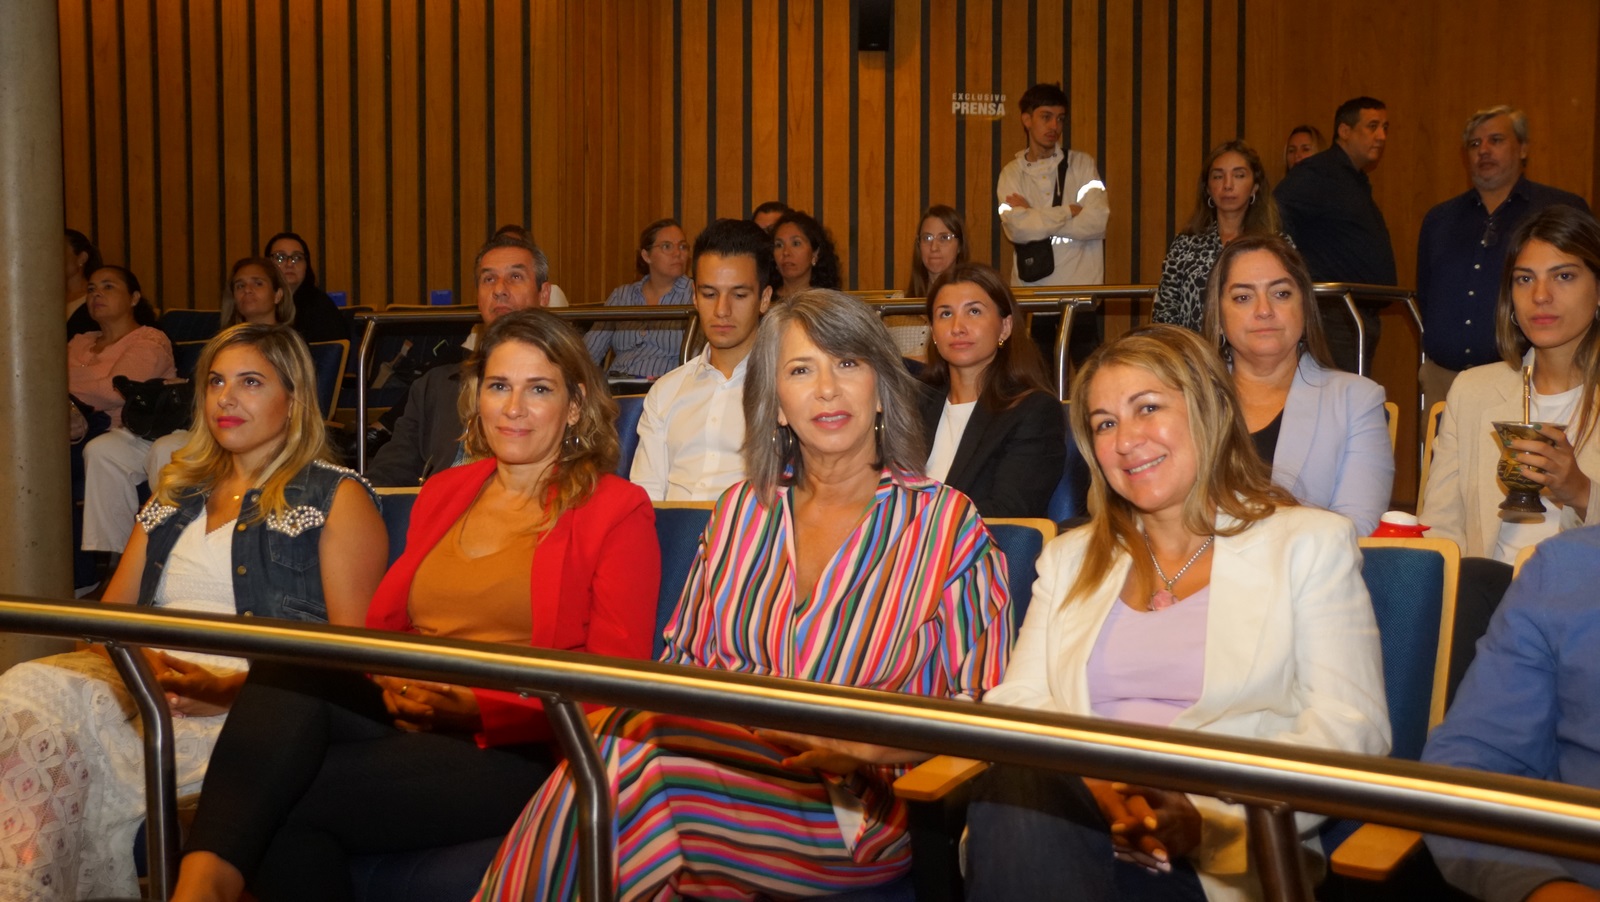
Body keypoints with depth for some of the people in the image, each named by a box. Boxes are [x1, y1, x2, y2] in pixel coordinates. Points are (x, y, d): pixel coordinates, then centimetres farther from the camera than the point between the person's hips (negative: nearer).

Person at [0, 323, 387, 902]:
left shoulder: (338, 499, 6)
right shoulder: (176, 493, 26)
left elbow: (355, 650, -4)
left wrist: (232, 689, -17)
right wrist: (138, 660, -5)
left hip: (256, 698, -6)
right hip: (144, 678, 6)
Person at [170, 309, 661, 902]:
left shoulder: (617, 512, 4)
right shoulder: (442, 494, 21)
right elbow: (383, 621, 19)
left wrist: (479, 708, -16)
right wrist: (391, 684, -5)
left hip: (516, 748, -5)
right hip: (406, 718, 5)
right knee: (292, 660, -29)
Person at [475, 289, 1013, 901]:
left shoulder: (945, 522, 2)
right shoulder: (742, 511, 17)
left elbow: (983, 703, 1)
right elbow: (684, 657, 19)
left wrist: (869, 748, -16)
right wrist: (626, 713, -4)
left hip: (861, 805, -4)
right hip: (718, 762, 4)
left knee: (627, 762, -30)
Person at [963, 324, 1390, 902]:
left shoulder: (1310, 545, 11)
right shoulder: (1069, 560, 22)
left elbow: (1351, 730, 0)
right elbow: (1017, 702, 10)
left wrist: (1207, 818, -16)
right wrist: (1099, 783, -13)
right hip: (1082, 823, 3)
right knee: (1016, 782, -35)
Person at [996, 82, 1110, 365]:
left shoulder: (1082, 164, 6)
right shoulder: (1012, 173, 7)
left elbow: (1097, 221, -9)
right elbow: (1017, 229, -10)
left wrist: (1035, 217, -7)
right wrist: (1070, 210, -9)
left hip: (1081, 288, 0)